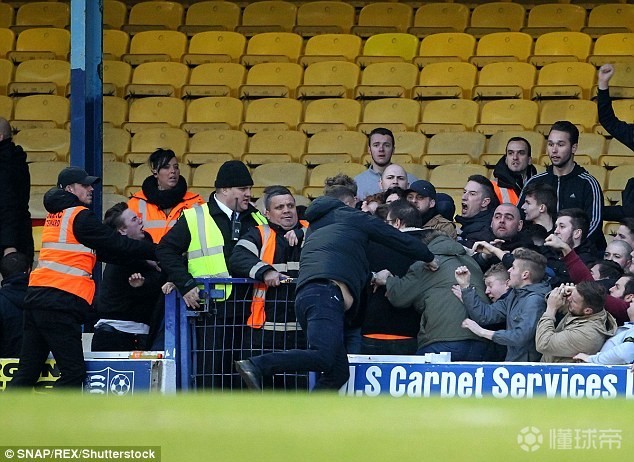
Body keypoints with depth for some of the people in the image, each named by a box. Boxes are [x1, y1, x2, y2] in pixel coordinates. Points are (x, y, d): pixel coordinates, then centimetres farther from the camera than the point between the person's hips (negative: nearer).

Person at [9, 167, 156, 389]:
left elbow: (102, 252, 19)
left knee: (27, 371, 10)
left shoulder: (54, 216, 20)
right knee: (73, 372, -6)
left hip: (36, 296, 9)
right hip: (61, 302, -9)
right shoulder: (80, 216, -5)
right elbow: (118, 245, -5)